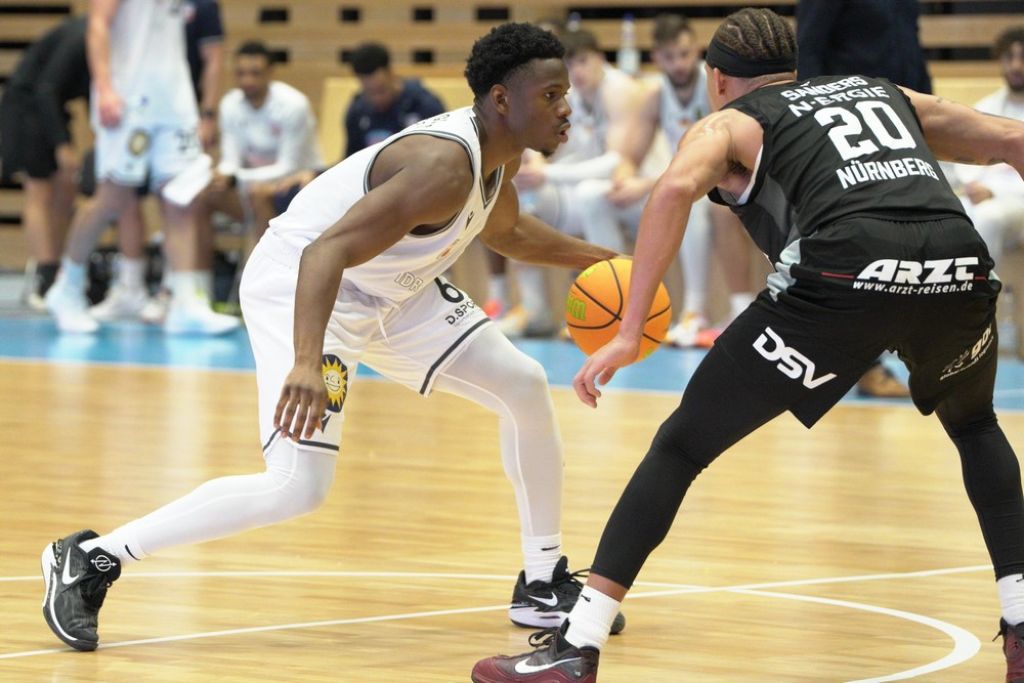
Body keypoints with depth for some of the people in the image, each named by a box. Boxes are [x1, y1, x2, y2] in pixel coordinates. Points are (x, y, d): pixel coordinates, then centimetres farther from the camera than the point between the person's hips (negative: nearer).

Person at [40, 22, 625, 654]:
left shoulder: (500, 152, -1)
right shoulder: (444, 166, -31)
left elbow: (504, 229, 24)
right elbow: (327, 252, -39)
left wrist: (596, 258, 17)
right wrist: (306, 363, -52)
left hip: (391, 292, 10)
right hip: (300, 288, -10)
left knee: (524, 386, 5)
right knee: (299, 488, -21)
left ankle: (543, 586, 19)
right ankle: (89, 561, -10)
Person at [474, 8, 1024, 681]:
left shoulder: (727, 125, 22)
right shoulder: (888, 93, 36)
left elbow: (676, 188, 0)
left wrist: (629, 334, -2)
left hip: (845, 272, -4)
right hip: (960, 266, 4)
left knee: (683, 444, 10)